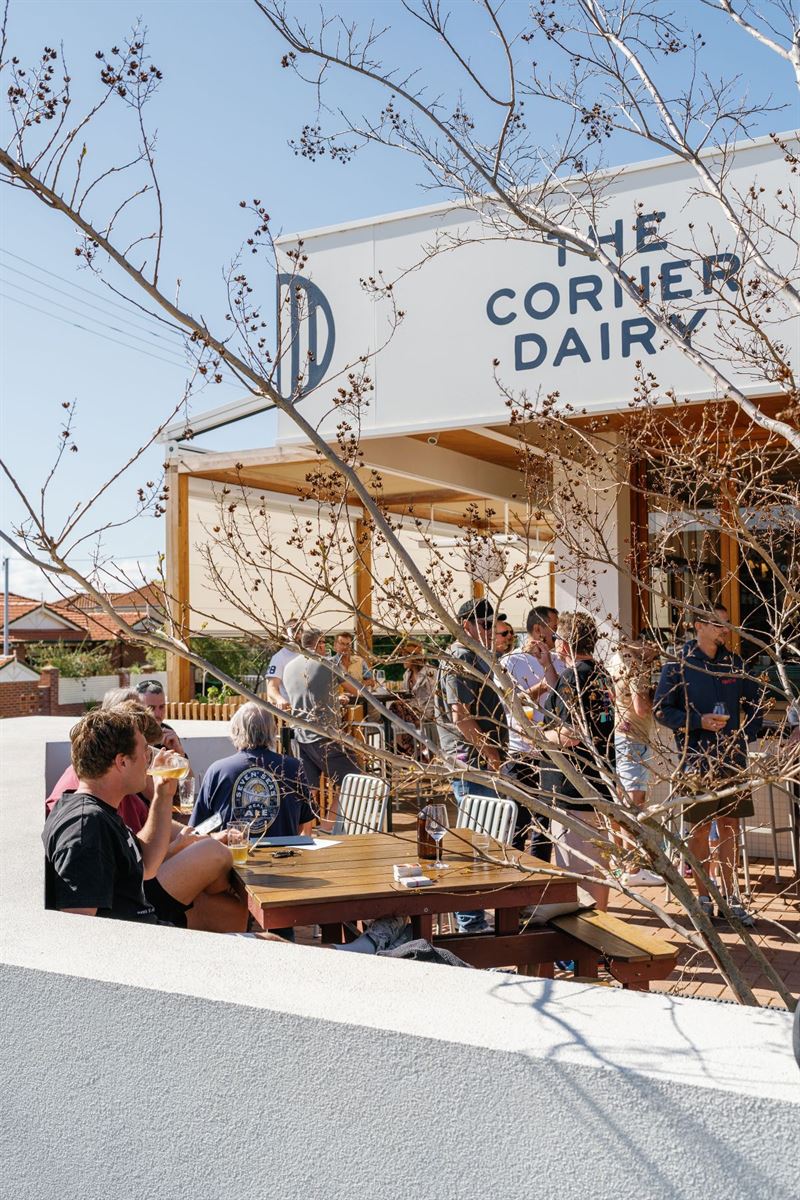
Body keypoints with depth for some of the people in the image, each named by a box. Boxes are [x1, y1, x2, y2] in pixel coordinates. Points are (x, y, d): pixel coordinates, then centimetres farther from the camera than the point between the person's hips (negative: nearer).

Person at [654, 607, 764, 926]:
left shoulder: (734, 663, 8)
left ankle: (731, 899, 15)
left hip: (733, 758, 4)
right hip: (697, 759, -4)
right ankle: (704, 898, 16)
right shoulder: (678, 666, -4)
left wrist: (748, 733, 4)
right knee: (700, 828, 4)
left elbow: (755, 700, 18)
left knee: (730, 828, 8)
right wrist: (699, 722, -16)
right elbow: (662, 710, -5)